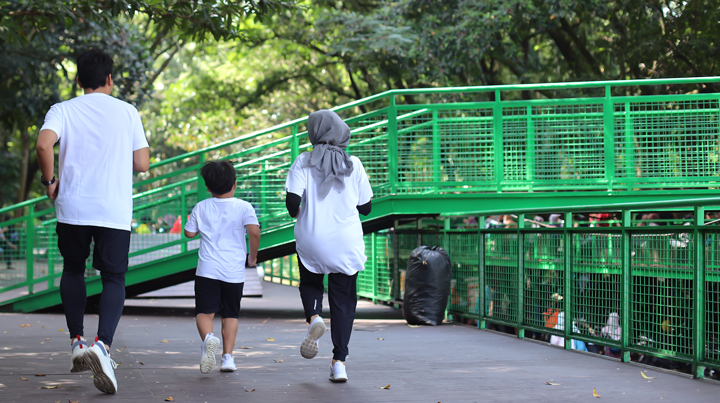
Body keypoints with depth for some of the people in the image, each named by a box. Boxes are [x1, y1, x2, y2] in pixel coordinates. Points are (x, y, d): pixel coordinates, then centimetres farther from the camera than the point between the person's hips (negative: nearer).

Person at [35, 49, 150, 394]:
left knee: (73, 271, 23)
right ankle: (103, 344, -21)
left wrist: (49, 181, -2)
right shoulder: (127, 112, 6)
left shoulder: (63, 110, 3)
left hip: (72, 207, 1)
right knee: (114, 278, 2)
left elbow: (43, 144, -17)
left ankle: (77, 341, 19)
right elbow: (142, 164, 6)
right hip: (115, 211, -1)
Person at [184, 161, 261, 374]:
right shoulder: (243, 207, -1)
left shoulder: (201, 208, 4)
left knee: (204, 311, -2)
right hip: (234, 272, 0)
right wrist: (253, 257, 0)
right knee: (230, 314, 13)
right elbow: (254, 231, -14)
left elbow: (189, 232, 11)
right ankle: (227, 356, 8)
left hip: (207, 270, 0)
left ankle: (208, 337, -33)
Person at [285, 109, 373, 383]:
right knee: (343, 301, 9)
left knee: (310, 285, 26)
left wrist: (296, 213, 7)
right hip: (347, 242, 1)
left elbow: (292, 201, -15)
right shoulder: (353, 165, -1)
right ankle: (339, 362, 1)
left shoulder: (304, 163, -5)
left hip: (311, 240, 0)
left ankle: (314, 317, -6)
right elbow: (365, 208, 4)